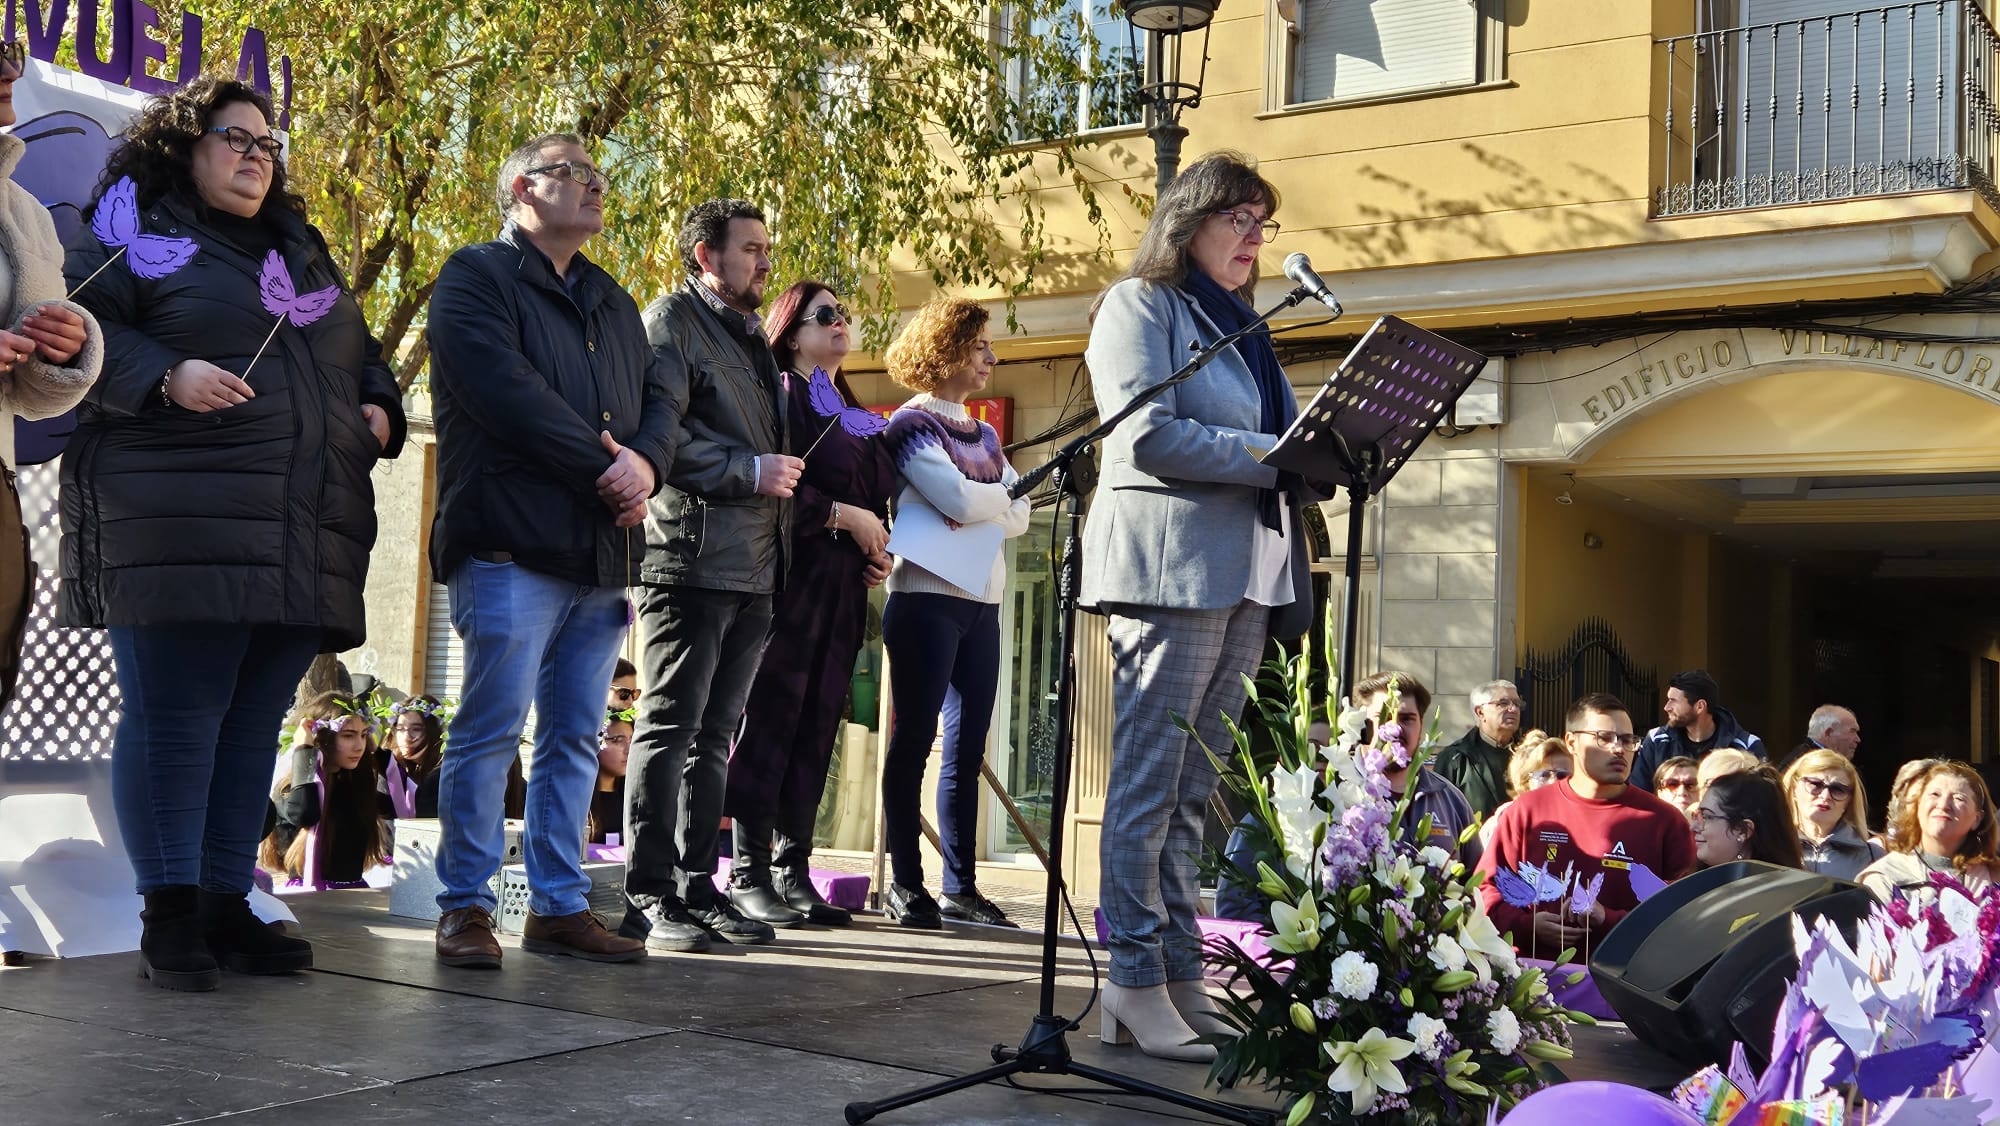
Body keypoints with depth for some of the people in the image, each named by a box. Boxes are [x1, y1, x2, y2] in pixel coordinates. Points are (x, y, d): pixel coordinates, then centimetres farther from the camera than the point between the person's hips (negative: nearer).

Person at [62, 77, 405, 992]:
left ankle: (227, 905, 14)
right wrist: (168, 377, -20)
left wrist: (379, 408, 11)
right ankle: (169, 914, 1)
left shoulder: (305, 255, 26)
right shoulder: (131, 238, 6)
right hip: (178, 526, -6)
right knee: (175, 719, -7)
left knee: (253, 727, 7)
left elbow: (362, 356, 32)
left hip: (302, 537, 6)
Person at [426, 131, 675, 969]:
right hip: (513, 545, -7)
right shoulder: (477, 277, 1)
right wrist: (605, 465, -12)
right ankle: (465, 907, 4)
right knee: (492, 728, -5)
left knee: (575, 737, 8)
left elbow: (658, 400, 17)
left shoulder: (612, 302, 25)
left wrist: (645, 463, -6)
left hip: (603, 552, 7)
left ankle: (558, 904, 14)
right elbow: (504, 390, -13)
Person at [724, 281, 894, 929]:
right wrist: (845, 517, -13)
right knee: (771, 717, -7)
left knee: (817, 726, 5)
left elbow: (878, 494, 26)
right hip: (792, 577, -7)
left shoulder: (854, 414, 22)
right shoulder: (782, 395, -1)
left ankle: (793, 870, 9)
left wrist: (879, 550, 8)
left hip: (843, 586, 7)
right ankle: (749, 871, -3)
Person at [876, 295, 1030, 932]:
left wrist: (979, 509, -9)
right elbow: (960, 499, -16)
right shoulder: (912, 425, -2)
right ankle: (906, 884, 2)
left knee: (967, 749, 5)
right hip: (927, 598, -7)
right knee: (913, 740, -3)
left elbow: (1019, 515, 9)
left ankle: (961, 889, 9)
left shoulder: (983, 435, 20)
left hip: (982, 604, 7)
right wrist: (1002, 495, 3)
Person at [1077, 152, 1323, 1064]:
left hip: (1245, 574, 8)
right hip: (1168, 563, -8)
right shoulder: (1139, 305, 1)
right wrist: (1274, 453, -14)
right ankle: (1136, 981, -4)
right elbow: (1148, 434, -13)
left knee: (1192, 789, 8)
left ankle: (1182, 975, 11)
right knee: (1150, 781, -7)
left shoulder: (1245, 328, 25)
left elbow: (1287, 442, 23)